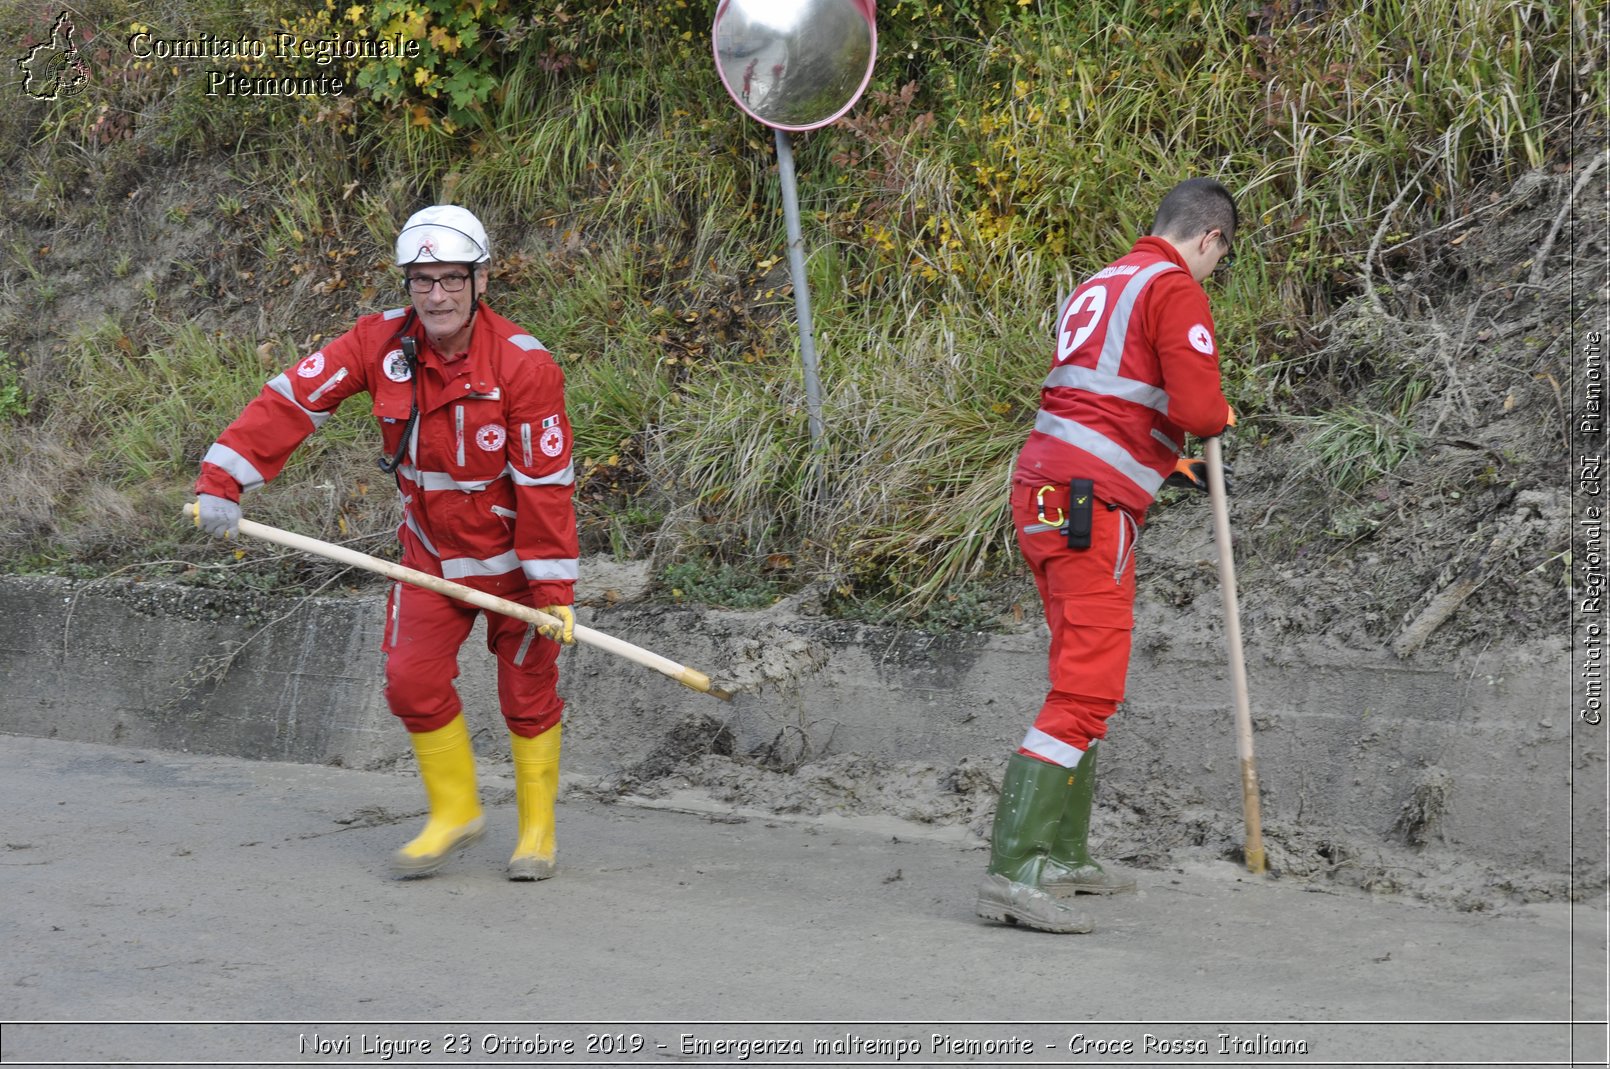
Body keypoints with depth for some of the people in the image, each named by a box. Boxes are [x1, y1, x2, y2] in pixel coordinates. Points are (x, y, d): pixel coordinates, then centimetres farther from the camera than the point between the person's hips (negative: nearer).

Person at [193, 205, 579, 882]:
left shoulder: (524, 364, -22)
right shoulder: (381, 342, -12)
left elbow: (546, 483, -21)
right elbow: (293, 398, -13)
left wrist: (554, 589, -21)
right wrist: (223, 482, -23)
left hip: (513, 554, -4)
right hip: (431, 550, 4)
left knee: (528, 691, 3)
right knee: (412, 680, -2)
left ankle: (537, 828, 23)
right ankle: (455, 812, 19)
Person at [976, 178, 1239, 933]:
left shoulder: (1103, 284, 23)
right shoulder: (1176, 289, -5)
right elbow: (1197, 410, -15)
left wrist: (1167, 466, 31)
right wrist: (1223, 416, 7)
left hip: (1043, 487, 10)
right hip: (1091, 502, -10)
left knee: (1085, 677, 19)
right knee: (1087, 686, -12)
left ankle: (1063, 857, 24)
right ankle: (1013, 873, -19)